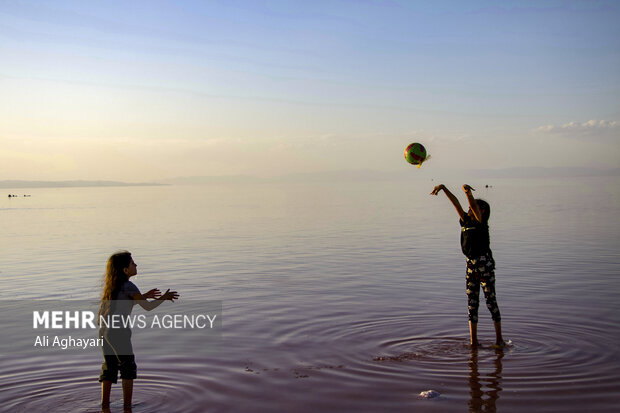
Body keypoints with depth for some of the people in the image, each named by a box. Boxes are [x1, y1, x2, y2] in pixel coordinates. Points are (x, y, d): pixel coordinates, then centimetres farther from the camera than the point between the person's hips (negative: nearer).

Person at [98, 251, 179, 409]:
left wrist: (145, 295, 26)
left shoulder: (112, 284, 13)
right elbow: (148, 307, -6)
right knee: (128, 368, 5)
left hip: (105, 330, 8)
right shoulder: (128, 286, -11)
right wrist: (164, 298, 8)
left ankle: (105, 407, 18)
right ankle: (127, 407, 7)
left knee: (109, 367, 15)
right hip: (118, 331, -7)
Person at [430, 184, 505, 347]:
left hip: (485, 264, -7)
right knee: (472, 302, 6)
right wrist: (443, 188, 0)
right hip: (471, 265, 7)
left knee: (491, 301, 0)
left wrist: (468, 192, -40)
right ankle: (473, 341, 11)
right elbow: (455, 202, 5)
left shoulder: (481, 222, -6)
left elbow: (474, 206, -24)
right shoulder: (466, 221, 9)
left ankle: (499, 339, 9)